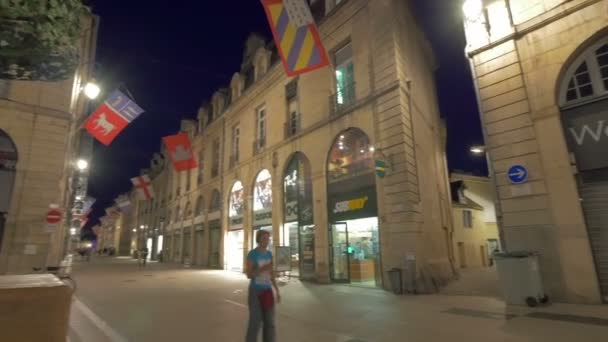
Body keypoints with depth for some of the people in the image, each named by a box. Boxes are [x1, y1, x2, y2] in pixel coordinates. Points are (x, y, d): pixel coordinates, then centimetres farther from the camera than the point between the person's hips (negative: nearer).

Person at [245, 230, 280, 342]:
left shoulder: (269, 254, 5)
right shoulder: (252, 254, -14)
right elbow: (249, 275, -16)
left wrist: (277, 291, 9)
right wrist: (263, 269, -29)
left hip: (267, 291, 6)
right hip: (255, 291, -5)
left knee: (269, 322, 9)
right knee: (255, 322, -2)